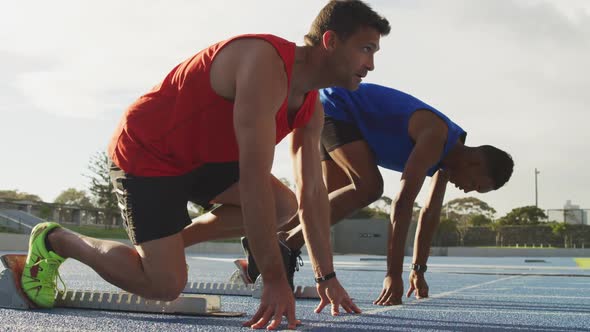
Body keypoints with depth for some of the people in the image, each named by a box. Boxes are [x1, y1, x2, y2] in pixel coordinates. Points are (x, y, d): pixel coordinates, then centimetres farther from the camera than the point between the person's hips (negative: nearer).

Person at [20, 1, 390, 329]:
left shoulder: (312, 109, -1)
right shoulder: (266, 65, -31)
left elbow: (312, 193, 5)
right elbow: (255, 178, -36)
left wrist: (328, 277, 3)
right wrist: (275, 281, -34)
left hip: (201, 157, 9)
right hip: (144, 152, -9)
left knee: (284, 206, -3)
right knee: (166, 285, -14)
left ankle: (166, 240, 11)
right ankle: (55, 240, 8)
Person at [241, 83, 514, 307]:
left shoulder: (449, 153, 2)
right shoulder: (436, 136, -28)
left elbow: (431, 212, 9)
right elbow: (404, 201, -35)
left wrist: (418, 270, 8)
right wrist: (393, 274, -35)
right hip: (334, 106, -10)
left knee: (333, 200, 7)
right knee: (368, 187, -23)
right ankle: (287, 242, -23)